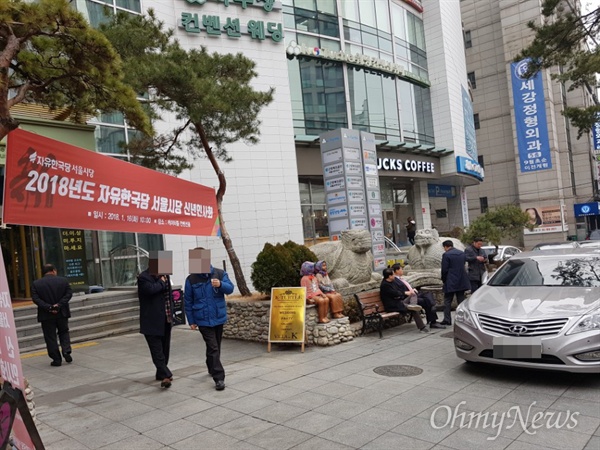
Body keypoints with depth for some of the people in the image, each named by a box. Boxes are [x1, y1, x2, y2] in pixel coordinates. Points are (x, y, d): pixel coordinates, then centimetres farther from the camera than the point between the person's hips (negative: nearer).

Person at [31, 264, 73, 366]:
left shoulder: (36, 284, -2)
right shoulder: (63, 280, -2)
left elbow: (35, 298, -11)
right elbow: (69, 294, -8)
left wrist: (48, 307, -15)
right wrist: (59, 305, -11)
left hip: (46, 315, -1)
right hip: (62, 313, 1)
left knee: (50, 337, 7)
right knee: (64, 332, 19)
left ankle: (56, 359, 8)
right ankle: (66, 351, 1)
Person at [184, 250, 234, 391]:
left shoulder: (220, 274, -3)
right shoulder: (191, 279, -4)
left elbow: (230, 288, -14)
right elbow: (188, 302, 0)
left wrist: (220, 284, -35)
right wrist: (191, 321, 0)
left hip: (219, 317, 3)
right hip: (203, 320, -2)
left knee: (216, 347, 18)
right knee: (213, 348, -7)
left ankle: (212, 369, 41)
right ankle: (219, 378, -4)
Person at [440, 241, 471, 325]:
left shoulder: (446, 255, -12)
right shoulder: (462, 253, 8)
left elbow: (444, 269, -12)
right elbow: (464, 266, 15)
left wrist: (443, 280, 2)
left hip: (450, 282, -6)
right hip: (461, 281, 6)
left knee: (447, 301, 1)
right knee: (461, 300, 11)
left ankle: (447, 319, -1)